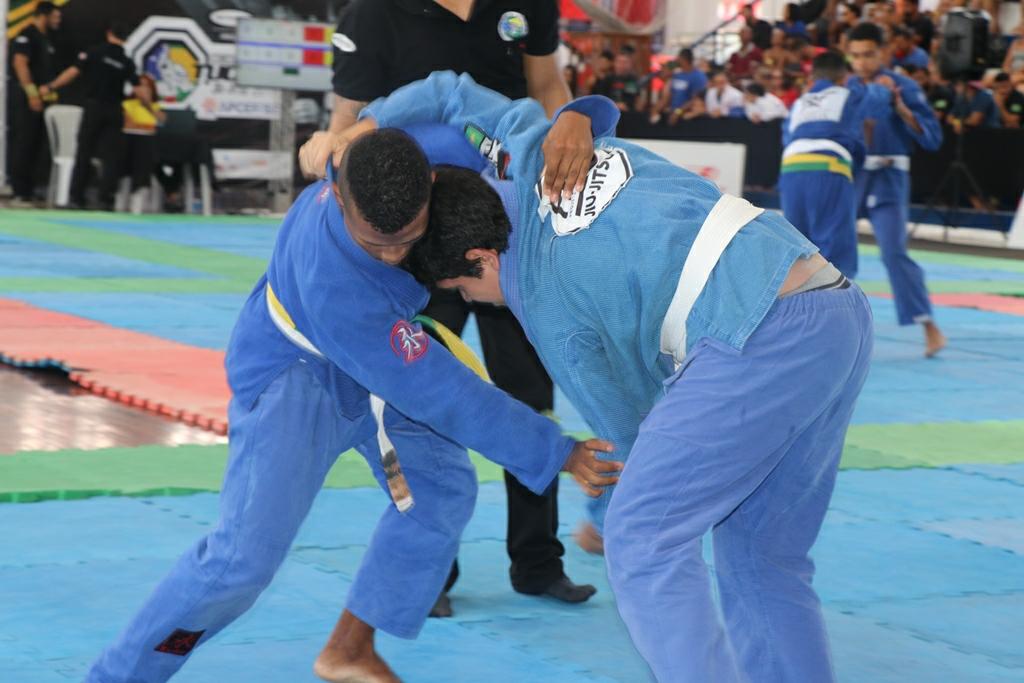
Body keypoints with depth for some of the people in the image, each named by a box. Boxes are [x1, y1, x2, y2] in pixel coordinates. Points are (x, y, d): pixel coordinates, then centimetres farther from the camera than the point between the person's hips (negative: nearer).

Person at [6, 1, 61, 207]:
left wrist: (50, 94, 16)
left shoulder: (45, 39, 18)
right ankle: (19, 195, -8)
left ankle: (28, 193, 12)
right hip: (25, 98, -9)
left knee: (35, 147, 9)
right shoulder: (26, 36, -10)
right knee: (23, 145, -8)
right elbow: (20, 63, -19)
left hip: (40, 99, 9)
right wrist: (32, 93, -24)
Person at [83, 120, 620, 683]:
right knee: (244, 555, -17)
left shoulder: (416, 149, -29)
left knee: (443, 488, 2)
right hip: (293, 379, -7)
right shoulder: (333, 286, -42)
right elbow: (438, 391, -35)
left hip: (377, 361, 7)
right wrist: (555, 454, -28)